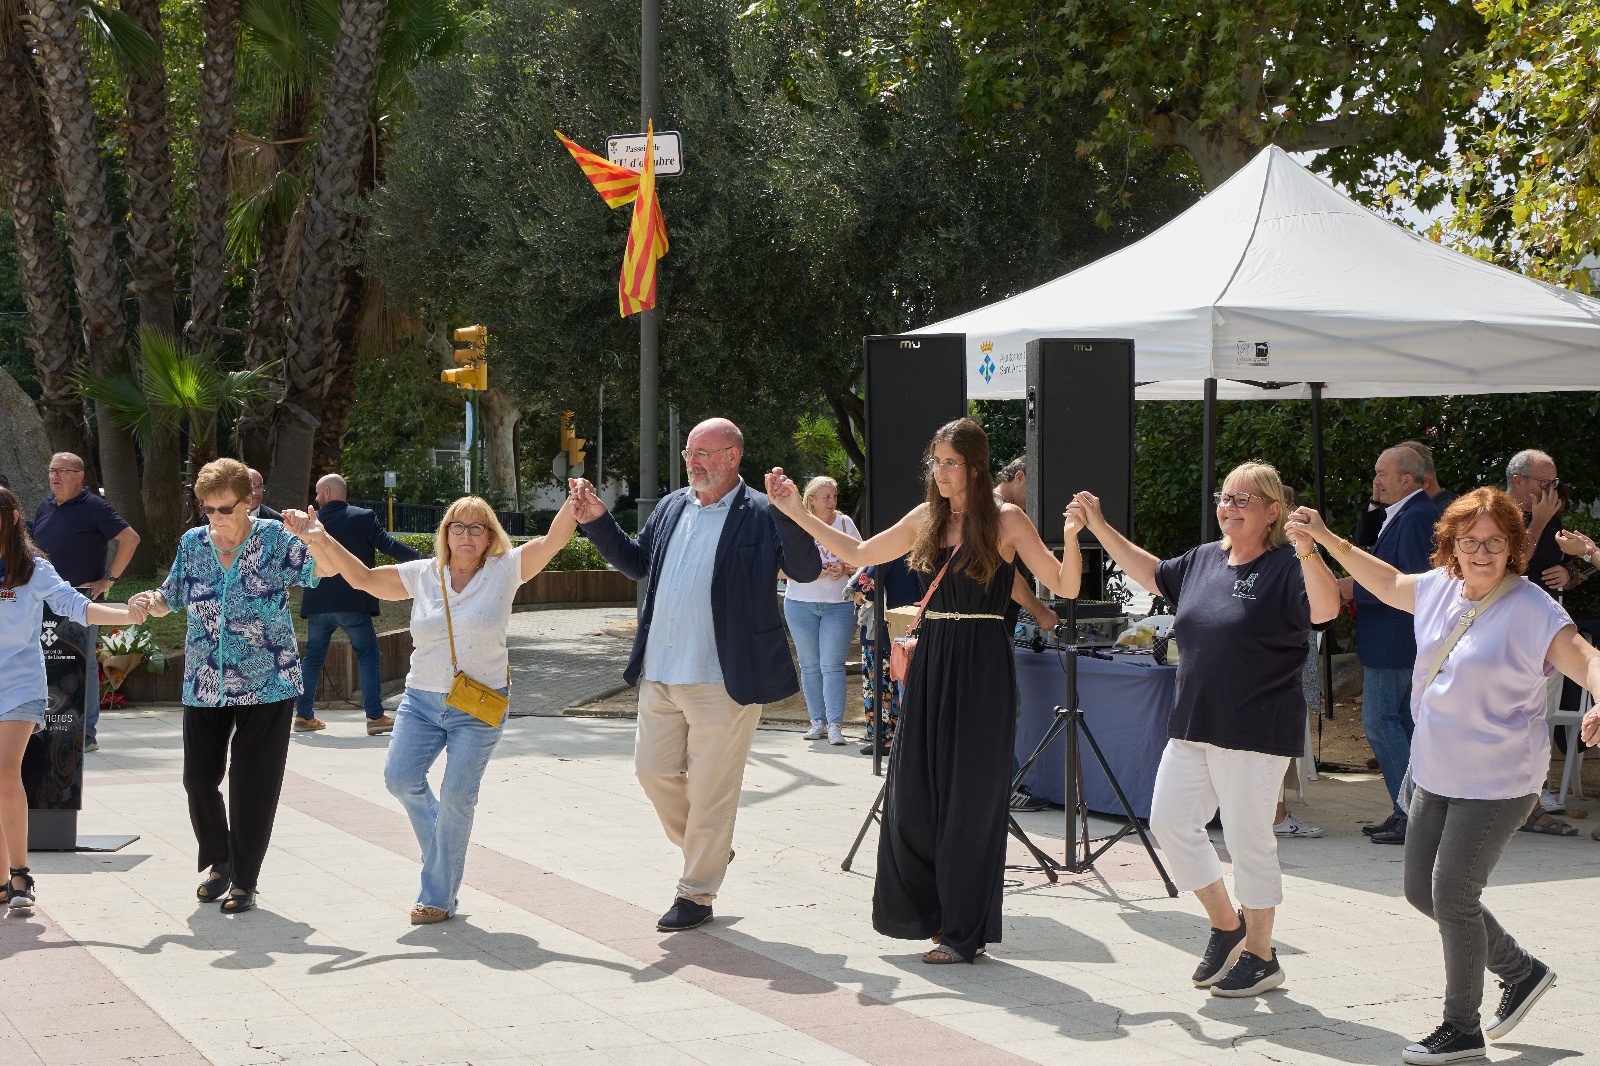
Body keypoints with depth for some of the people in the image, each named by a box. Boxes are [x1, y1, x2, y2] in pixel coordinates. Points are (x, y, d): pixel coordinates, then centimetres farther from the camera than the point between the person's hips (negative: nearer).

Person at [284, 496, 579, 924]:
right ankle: (444, 849, 22)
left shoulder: (505, 570, -4)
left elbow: (553, 540, -13)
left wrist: (573, 503, -31)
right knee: (400, 778, -7)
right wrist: (320, 540, -8)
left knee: (456, 796, -4)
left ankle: (439, 896, 10)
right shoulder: (422, 575, 3)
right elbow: (362, 577, 3)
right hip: (421, 700, 3)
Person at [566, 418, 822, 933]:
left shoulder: (760, 516, -7)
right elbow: (637, 562, 25)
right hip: (660, 675, 7)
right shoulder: (671, 508, 13)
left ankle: (696, 895, 14)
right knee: (653, 771, 12)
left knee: (711, 789, 2)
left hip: (724, 681, -7)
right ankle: (707, 850, 35)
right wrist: (598, 522, 13)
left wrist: (790, 514, -29)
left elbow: (807, 570, -16)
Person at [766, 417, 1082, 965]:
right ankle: (931, 910, 21)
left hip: (983, 669, -5)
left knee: (969, 797, -1)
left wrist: (1071, 538, -27)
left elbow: (1065, 586, -8)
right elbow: (859, 554, 19)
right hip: (930, 662, 5)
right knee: (912, 793, 3)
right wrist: (797, 513, 16)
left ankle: (966, 931, 9)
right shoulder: (927, 517, 10)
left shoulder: (1006, 521, -5)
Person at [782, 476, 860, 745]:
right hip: (801, 604, 1)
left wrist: (844, 569, -13)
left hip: (839, 605, -1)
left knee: (832, 665, -8)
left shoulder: (845, 523, 4)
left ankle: (835, 724, -9)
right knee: (809, 665, 6)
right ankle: (817, 721, 14)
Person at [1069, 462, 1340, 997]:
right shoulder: (1204, 560, 11)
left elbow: (1325, 609, -29)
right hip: (1192, 726, 8)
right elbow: (1150, 572, 27)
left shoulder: (1286, 567, -11)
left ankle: (1261, 955, 15)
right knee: (1170, 822, 8)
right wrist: (1100, 527, 23)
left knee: (1248, 838, 0)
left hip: (1255, 731, -8)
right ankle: (1226, 924, 25)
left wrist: (1307, 552, -44)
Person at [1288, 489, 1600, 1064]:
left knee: (1452, 895, -6)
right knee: (1421, 888, 13)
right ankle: (1522, 970, 32)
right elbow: (1388, 582, 23)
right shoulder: (1438, 588, 3)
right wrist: (1328, 540, 20)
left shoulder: (1531, 609, -18)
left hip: (1497, 783, -8)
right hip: (1436, 774, 8)